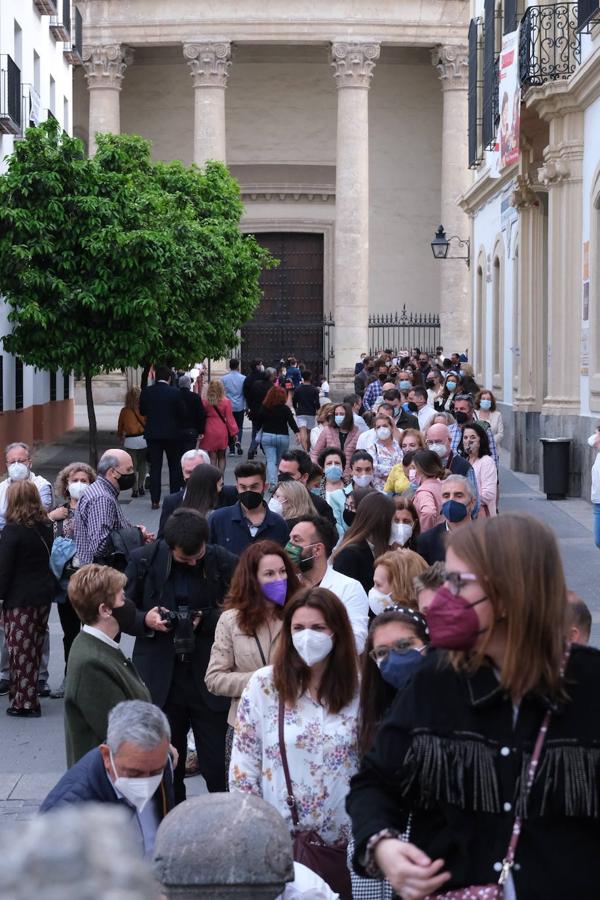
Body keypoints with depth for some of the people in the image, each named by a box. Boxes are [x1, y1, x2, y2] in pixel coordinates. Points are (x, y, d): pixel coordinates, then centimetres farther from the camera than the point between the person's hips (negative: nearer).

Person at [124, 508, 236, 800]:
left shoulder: (225, 563, -6)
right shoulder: (144, 561, -1)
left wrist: (206, 621, -15)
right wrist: (145, 620, -14)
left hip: (209, 680, -1)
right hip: (161, 680, 1)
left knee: (217, 767, 0)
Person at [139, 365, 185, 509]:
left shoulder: (147, 392, -5)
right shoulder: (174, 393, -12)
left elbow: (142, 412, 4)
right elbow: (182, 413, -5)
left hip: (153, 433, 2)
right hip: (172, 433, -2)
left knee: (155, 467, 6)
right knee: (174, 466, 12)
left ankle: (155, 500, 2)